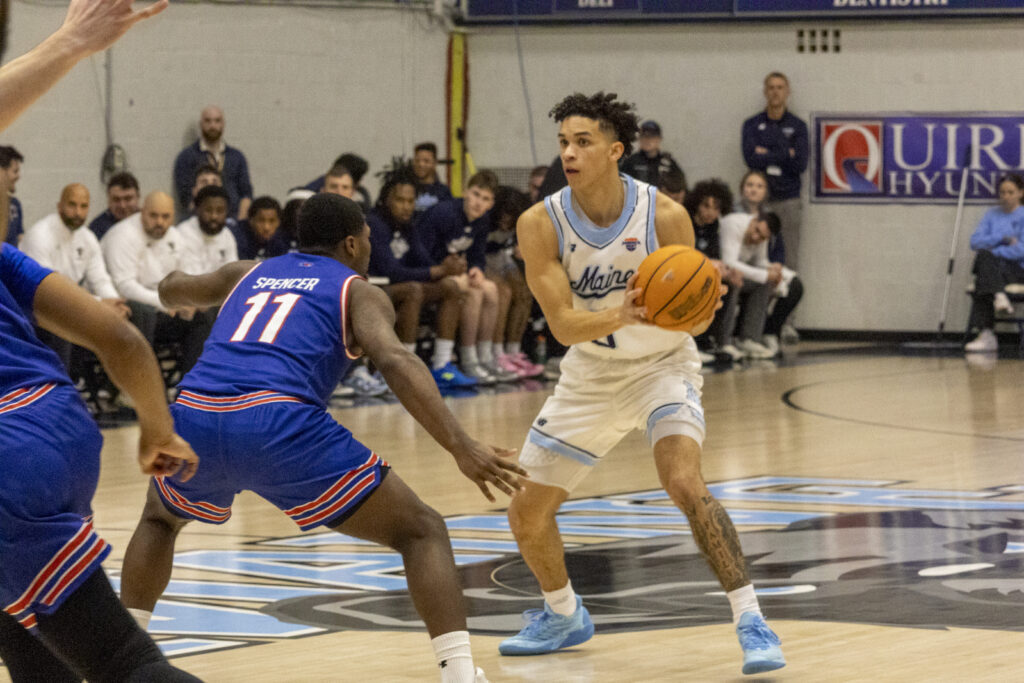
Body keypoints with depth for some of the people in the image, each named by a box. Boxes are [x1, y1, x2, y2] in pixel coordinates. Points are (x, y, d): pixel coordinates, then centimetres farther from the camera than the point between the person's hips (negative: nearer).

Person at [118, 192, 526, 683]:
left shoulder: (246, 274, 32)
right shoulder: (357, 291, 17)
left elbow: (172, 291, 53)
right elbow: (395, 362, -4)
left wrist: (176, 283, 78)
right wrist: (462, 449, -12)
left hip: (194, 419, 5)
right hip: (279, 425, -5)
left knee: (160, 519, 39)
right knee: (421, 531, 8)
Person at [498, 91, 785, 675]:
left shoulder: (665, 216, -22)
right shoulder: (541, 224, -18)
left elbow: (694, 321, -16)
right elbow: (563, 324, -23)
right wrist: (621, 316, -43)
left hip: (662, 365, -3)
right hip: (591, 375, 4)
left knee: (685, 482, -30)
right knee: (527, 515, 7)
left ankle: (752, 622, -23)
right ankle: (564, 616, 36)